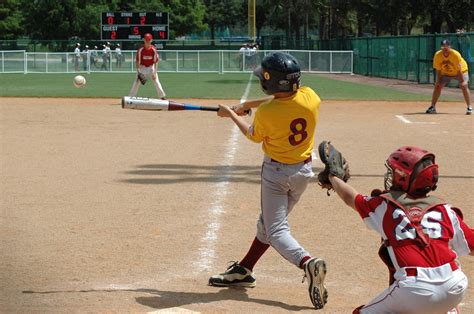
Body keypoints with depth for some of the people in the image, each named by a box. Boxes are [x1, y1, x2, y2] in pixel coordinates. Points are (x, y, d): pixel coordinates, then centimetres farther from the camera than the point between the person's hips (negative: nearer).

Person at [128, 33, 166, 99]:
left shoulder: (153, 50, -16)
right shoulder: (140, 50, -17)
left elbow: (155, 62, -12)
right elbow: (138, 61, -13)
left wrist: (154, 73, -17)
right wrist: (138, 72, -22)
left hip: (151, 67, 0)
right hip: (142, 67, 0)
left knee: (156, 81, -5)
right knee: (137, 82, -7)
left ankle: (162, 97, 5)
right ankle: (130, 98, -4)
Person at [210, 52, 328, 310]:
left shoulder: (265, 112, -24)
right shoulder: (309, 97, -12)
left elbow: (254, 136, -1)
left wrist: (232, 115, 14)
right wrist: (250, 104, 18)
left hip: (276, 172, -6)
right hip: (304, 170, 6)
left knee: (276, 231, -2)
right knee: (268, 222, 20)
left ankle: (307, 262, -29)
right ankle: (243, 271, 31)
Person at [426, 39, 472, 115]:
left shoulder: (456, 55, -32)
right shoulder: (437, 55, -22)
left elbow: (459, 69, -28)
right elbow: (438, 70, -13)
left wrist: (462, 81, -29)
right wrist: (438, 80, -21)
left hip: (461, 71, -3)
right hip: (446, 73, 3)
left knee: (464, 86, -20)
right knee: (437, 86, -7)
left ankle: (469, 107, -11)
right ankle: (433, 107, 2)